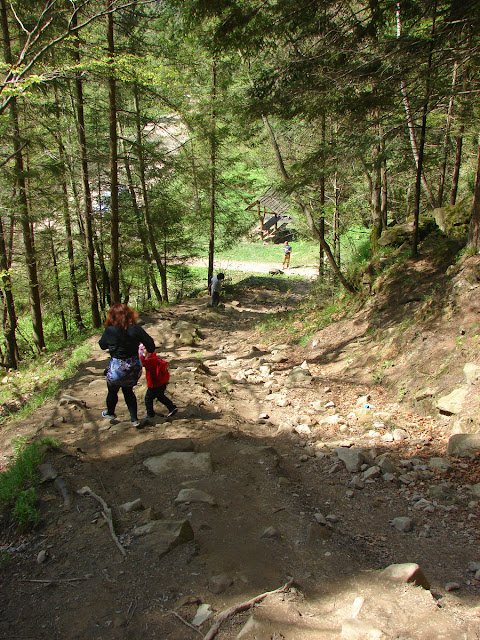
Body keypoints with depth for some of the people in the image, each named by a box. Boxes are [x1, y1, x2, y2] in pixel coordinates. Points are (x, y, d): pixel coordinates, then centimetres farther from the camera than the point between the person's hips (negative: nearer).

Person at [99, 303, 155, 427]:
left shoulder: (109, 331, -16)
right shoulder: (135, 328, -12)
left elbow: (102, 345, 1)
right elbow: (150, 343, -6)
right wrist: (150, 352, 14)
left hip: (117, 368, -2)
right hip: (134, 366, 3)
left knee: (113, 391, 24)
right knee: (128, 391, 24)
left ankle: (110, 413, 49)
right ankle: (134, 419, 26)